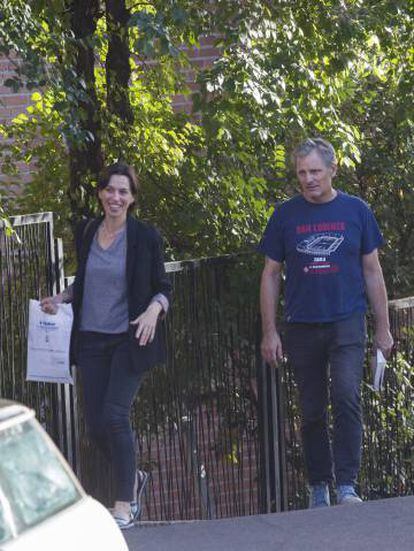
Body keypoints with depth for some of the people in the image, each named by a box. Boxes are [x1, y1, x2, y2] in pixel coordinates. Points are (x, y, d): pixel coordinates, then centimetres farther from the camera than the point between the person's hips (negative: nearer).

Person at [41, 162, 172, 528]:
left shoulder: (145, 237, -4)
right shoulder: (86, 233, 7)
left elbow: (163, 288, 1)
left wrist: (154, 310, -19)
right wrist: (60, 298, 4)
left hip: (129, 340, -4)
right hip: (91, 339, 5)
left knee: (115, 415, -14)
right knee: (96, 423, 4)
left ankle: (124, 505, -5)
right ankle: (134, 478, 31)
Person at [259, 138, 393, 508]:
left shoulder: (356, 211, 3)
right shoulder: (286, 215, 4)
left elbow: (372, 272, 8)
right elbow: (271, 275, 8)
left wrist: (383, 328, 6)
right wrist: (270, 332, 3)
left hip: (347, 323, -1)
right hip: (301, 326, 2)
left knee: (346, 398, -19)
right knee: (312, 412, 7)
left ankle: (347, 486, -18)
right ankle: (319, 487, 18)